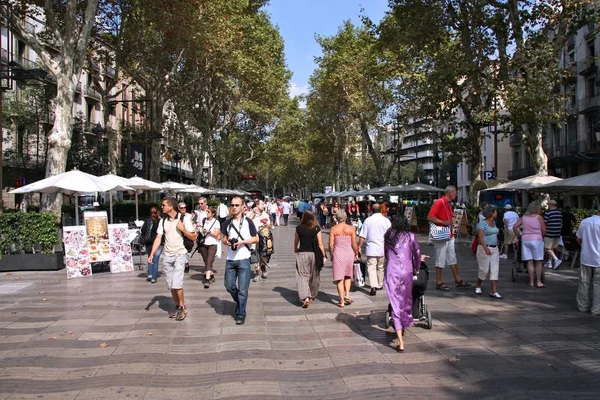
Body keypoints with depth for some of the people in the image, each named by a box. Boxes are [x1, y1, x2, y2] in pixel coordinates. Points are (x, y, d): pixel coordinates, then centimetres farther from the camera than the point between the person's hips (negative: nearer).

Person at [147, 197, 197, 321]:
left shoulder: (184, 218, -6)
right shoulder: (163, 221, 8)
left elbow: (193, 237, -3)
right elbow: (158, 239, 6)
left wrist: (183, 229, -17)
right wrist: (152, 254, -3)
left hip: (180, 255, -5)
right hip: (167, 256, 5)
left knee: (176, 283, -15)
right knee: (170, 285, 8)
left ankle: (182, 307, 4)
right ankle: (177, 307, 25)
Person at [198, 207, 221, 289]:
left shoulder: (216, 222, -3)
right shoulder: (203, 221, 8)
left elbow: (216, 234, -6)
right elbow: (199, 231, 19)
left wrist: (209, 231, -20)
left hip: (212, 244, -4)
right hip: (203, 244, 4)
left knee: (209, 262, -14)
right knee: (206, 262, 11)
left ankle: (207, 280, -20)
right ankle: (211, 276, 30)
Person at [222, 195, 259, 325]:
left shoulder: (248, 222, -3)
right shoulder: (228, 222, 8)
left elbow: (256, 238, 0)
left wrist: (242, 242, -13)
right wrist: (227, 242, -5)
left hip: (243, 259, -4)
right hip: (230, 259, 4)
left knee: (242, 289, 0)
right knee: (229, 286, 9)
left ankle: (241, 314, 12)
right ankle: (239, 302, 37)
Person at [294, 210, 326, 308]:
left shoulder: (299, 228, -2)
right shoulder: (316, 229, -6)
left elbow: (296, 242, 9)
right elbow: (320, 244, -7)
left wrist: (295, 250, 29)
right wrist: (324, 256, 2)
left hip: (301, 254, 0)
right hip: (314, 254, 1)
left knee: (302, 276, 0)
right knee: (314, 276, 17)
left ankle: (305, 297, -17)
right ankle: (312, 296, 31)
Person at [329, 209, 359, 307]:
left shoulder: (333, 229, -4)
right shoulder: (351, 228, -3)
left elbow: (331, 245, -5)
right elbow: (354, 244, -3)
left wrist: (331, 255, 10)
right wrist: (356, 254, 12)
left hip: (338, 254, -1)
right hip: (349, 254, 1)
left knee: (339, 279, 6)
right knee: (348, 276, 22)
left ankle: (342, 301, 9)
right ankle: (347, 294, 9)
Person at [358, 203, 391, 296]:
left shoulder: (368, 220, -4)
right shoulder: (386, 220, -1)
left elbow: (362, 236, -5)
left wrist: (359, 246, 7)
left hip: (371, 249, -2)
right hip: (383, 248, 2)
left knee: (371, 268, -3)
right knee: (380, 268, 18)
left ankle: (373, 286, -18)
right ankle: (380, 285, 31)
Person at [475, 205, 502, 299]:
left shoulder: (493, 222, 12)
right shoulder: (482, 223, -12)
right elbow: (480, 237, -20)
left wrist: (495, 247, 19)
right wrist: (486, 248, -30)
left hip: (494, 249, 7)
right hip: (485, 248, -7)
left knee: (494, 269, 0)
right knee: (484, 270, 0)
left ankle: (494, 291, -1)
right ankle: (478, 286, 24)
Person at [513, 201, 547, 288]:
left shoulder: (523, 217, 6)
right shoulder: (539, 217, -5)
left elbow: (515, 227, 2)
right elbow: (544, 231, -5)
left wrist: (518, 236, 12)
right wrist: (542, 237, 13)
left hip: (525, 240, 4)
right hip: (536, 240, -4)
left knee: (529, 262, 6)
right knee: (538, 262, 5)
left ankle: (531, 282, 9)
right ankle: (539, 282, 6)